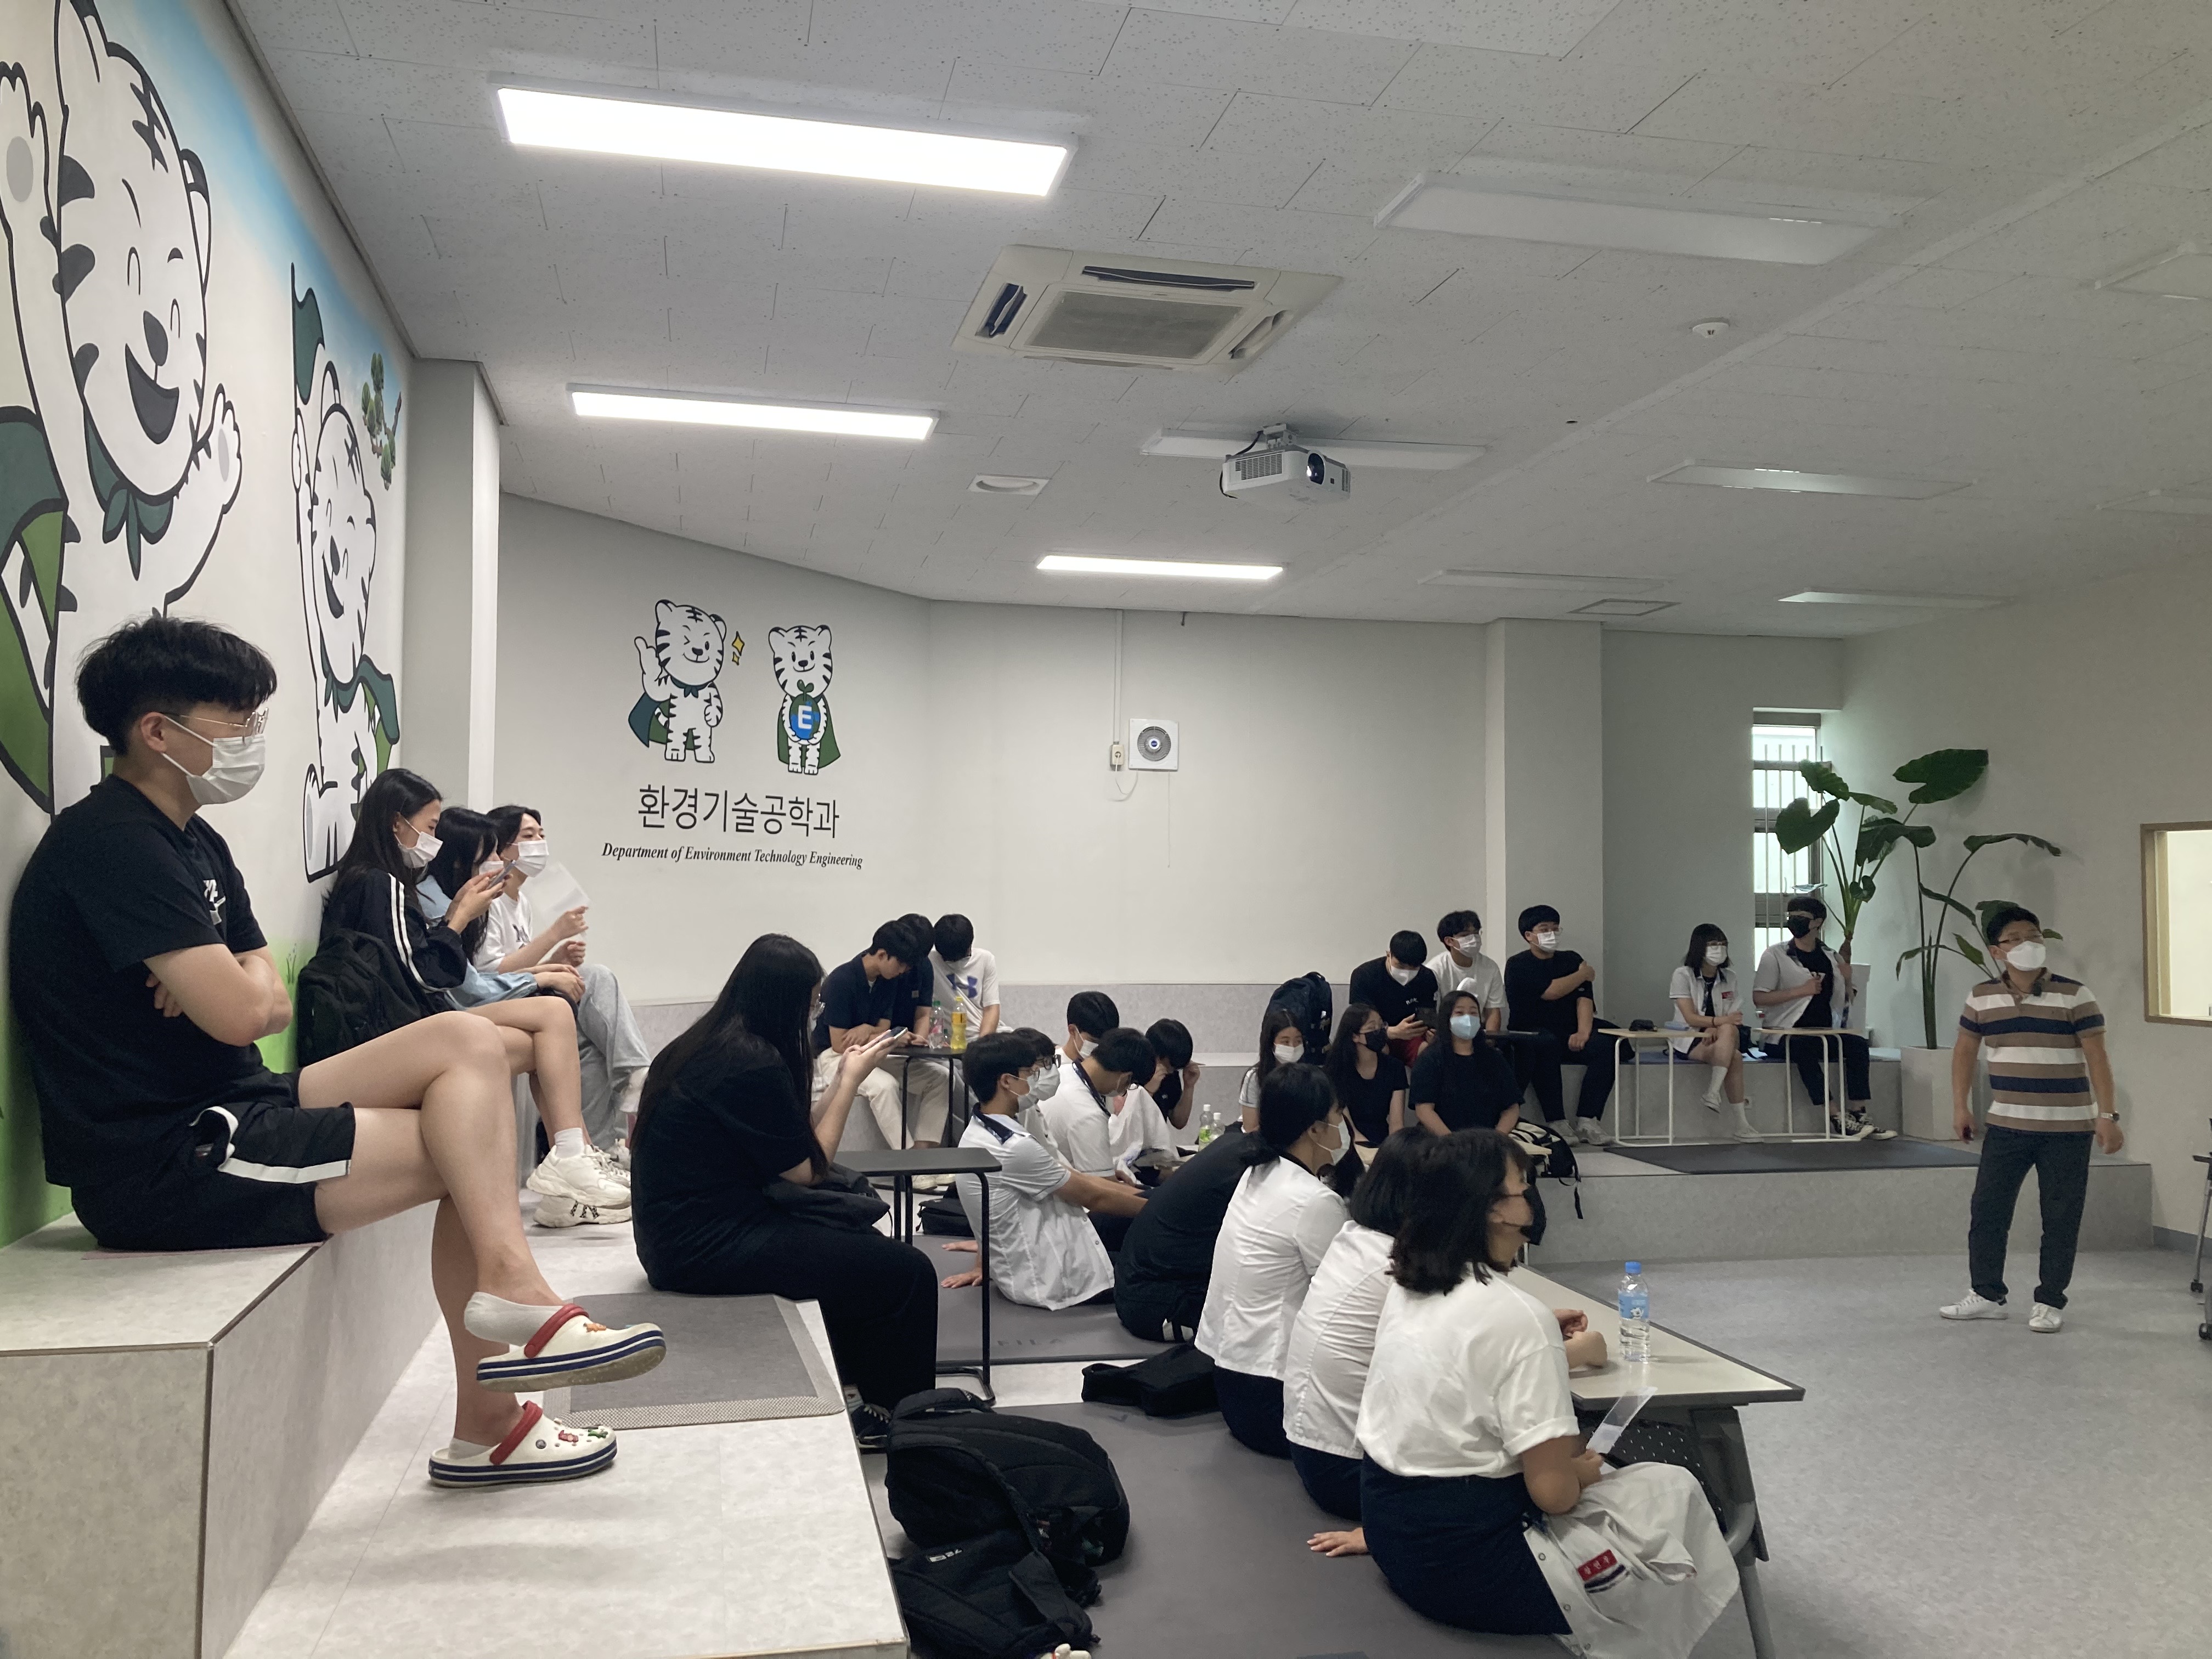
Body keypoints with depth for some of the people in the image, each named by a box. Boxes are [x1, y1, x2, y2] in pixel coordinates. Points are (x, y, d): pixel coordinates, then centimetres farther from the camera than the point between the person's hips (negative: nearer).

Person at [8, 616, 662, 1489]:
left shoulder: (194, 843, 16)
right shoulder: (111, 841, -16)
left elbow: (273, 1004, 11)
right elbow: (241, 1014, -23)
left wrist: (226, 981, -12)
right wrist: (236, 982, -1)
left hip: (222, 1114, 10)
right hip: (161, 1164, -10)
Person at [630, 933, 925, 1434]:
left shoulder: (711, 1044, 7)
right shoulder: (753, 1064, -21)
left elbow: (792, 1141, 10)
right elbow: (807, 1170, -9)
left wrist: (843, 1077, 9)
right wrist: (851, 1082, -2)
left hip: (684, 1227, 10)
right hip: (706, 1247, -10)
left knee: (863, 1241, 21)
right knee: (907, 1273, -4)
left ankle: (861, 1384, 28)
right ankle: (896, 1414, 14)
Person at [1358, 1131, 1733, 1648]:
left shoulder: (1405, 1285, 3)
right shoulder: (1516, 1314, -21)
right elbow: (1553, 1490, -20)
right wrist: (1582, 1472, 0)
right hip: (1465, 1565, -8)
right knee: (1674, 1492, 8)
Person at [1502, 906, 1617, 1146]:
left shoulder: (1571, 960, 16)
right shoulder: (1518, 965, 1)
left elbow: (1584, 998, 3)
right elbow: (1550, 991, -14)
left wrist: (1583, 1032, -16)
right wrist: (1584, 975, 1)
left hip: (1568, 1035, 4)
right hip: (1531, 1033, -4)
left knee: (1604, 1046, -24)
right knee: (1546, 1044, -38)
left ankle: (1587, 1119, -24)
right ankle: (1556, 1122, -34)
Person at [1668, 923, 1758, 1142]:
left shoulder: (1729, 977, 9)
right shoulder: (1683, 975, -4)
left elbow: (1734, 1018, 0)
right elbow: (1691, 1018, -13)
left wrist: (1716, 1029, -21)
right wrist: (1721, 1021, -28)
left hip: (1716, 1036, 3)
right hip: (1689, 1038, -3)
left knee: (1729, 1032, -34)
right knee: (1734, 1057, -31)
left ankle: (1714, 1092, -35)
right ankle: (1739, 1121, -30)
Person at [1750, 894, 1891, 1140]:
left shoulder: (1831, 958, 14)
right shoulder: (1775, 955, 2)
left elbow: (1844, 1002, 21)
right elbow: (1759, 997, -9)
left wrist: (1847, 980, 1)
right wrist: (1801, 991, -14)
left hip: (1824, 1032, 5)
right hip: (1787, 1033, -5)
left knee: (1858, 1044, -22)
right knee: (1806, 1048, -35)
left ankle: (1858, 1115, -23)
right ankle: (1837, 1118, -35)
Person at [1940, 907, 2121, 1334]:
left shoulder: (2074, 995, -6)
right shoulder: (1981, 997, 3)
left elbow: (2096, 1056, -8)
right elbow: (1965, 1051, 13)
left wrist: (2108, 1114, -14)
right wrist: (1960, 1106, 8)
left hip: (2067, 1128, -3)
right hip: (2006, 1125, 3)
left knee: (2060, 1218, 4)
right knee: (1988, 1210, 5)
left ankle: (2049, 1302, 16)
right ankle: (1987, 1294, 17)